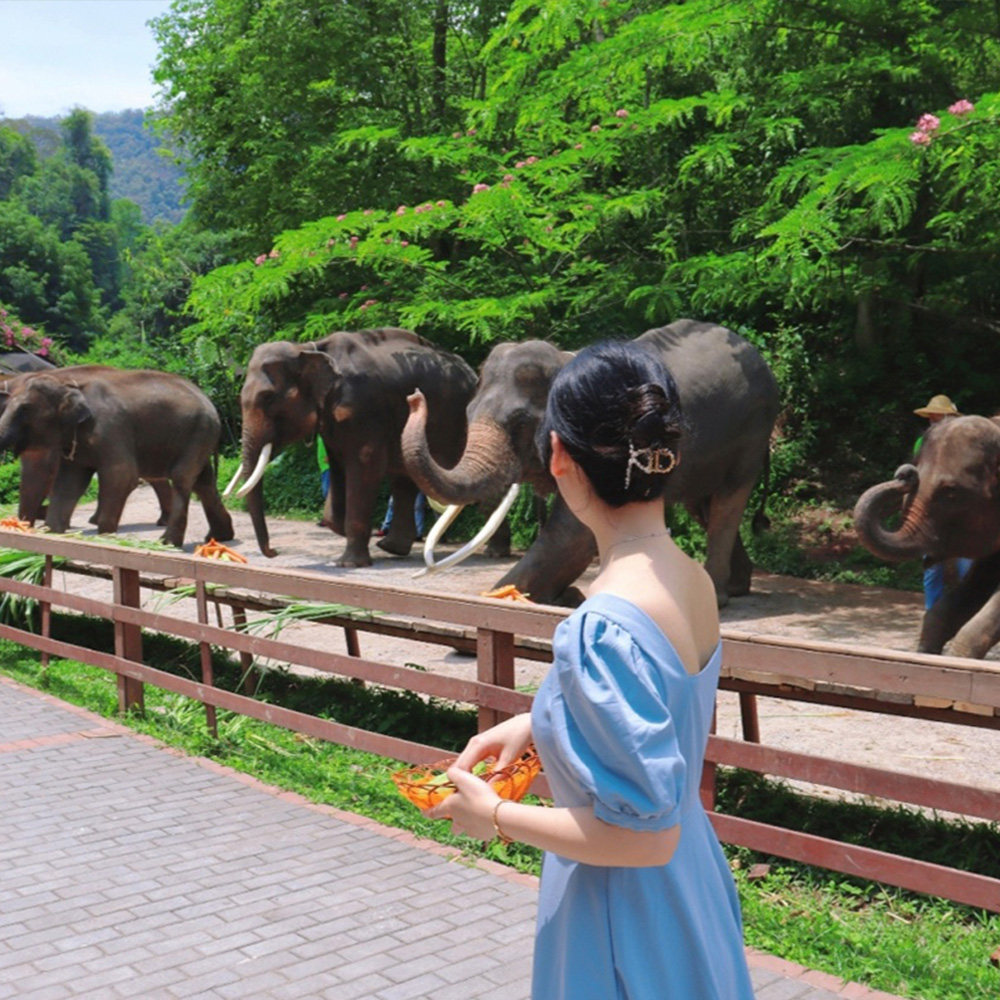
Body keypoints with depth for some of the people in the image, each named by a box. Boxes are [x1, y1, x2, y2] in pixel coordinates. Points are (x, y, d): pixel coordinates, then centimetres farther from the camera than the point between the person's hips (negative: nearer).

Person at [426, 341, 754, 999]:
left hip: (627, 924, -8)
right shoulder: (694, 581, -6)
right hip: (690, 886, 8)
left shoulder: (606, 624, -31)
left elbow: (642, 834, -26)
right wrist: (537, 722, 7)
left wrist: (496, 816, -15)